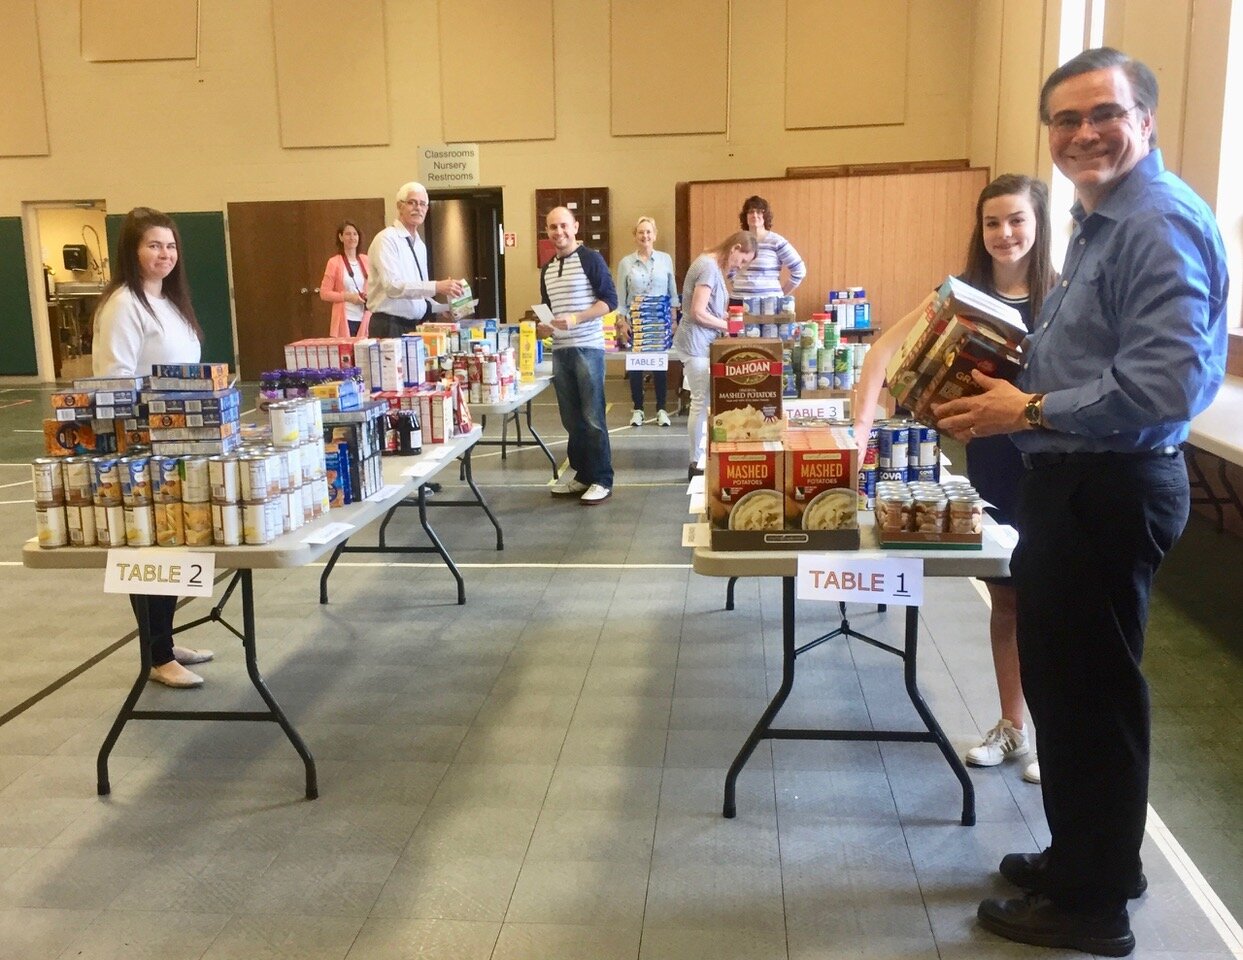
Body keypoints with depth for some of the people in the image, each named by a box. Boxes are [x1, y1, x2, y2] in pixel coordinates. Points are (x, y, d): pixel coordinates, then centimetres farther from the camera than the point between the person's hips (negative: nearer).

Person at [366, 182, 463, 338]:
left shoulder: (420, 245, 15)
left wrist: (443, 308, 5)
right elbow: (392, 285, -24)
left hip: (415, 325, 7)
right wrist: (437, 287, -31)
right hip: (390, 327, -7)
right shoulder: (387, 239, -10)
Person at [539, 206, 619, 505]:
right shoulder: (547, 269, 15)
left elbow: (610, 300, -11)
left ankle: (602, 481, 2)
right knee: (572, 419, 10)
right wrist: (543, 326, 4)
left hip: (588, 348, -6)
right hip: (560, 350, 6)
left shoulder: (591, 259, -5)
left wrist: (576, 318, -21)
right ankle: (580, 474, 20)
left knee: (592, 418, -4)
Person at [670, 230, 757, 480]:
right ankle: (697, 464, 4)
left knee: (703, 401, 12)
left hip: (703, 342, 10)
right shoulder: (708, 267, -17)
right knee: (702, 403, -4)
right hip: (696, 343, -10)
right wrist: (729, 326, -11)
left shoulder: (712, 264, 14)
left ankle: (700, 459, 18)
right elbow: (698, 313, -21)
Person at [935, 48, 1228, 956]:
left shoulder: (1161, 222, -17)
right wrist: (1019, 371, 7)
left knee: (1092, 691, 2)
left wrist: (1031, 411, -19)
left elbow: (1167, 382, -27)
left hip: (1111, 490, -11)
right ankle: (1083, 856, 37)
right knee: (1060, 678, 19)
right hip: (1076, 482, 11)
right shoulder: (1103, 218, 16)